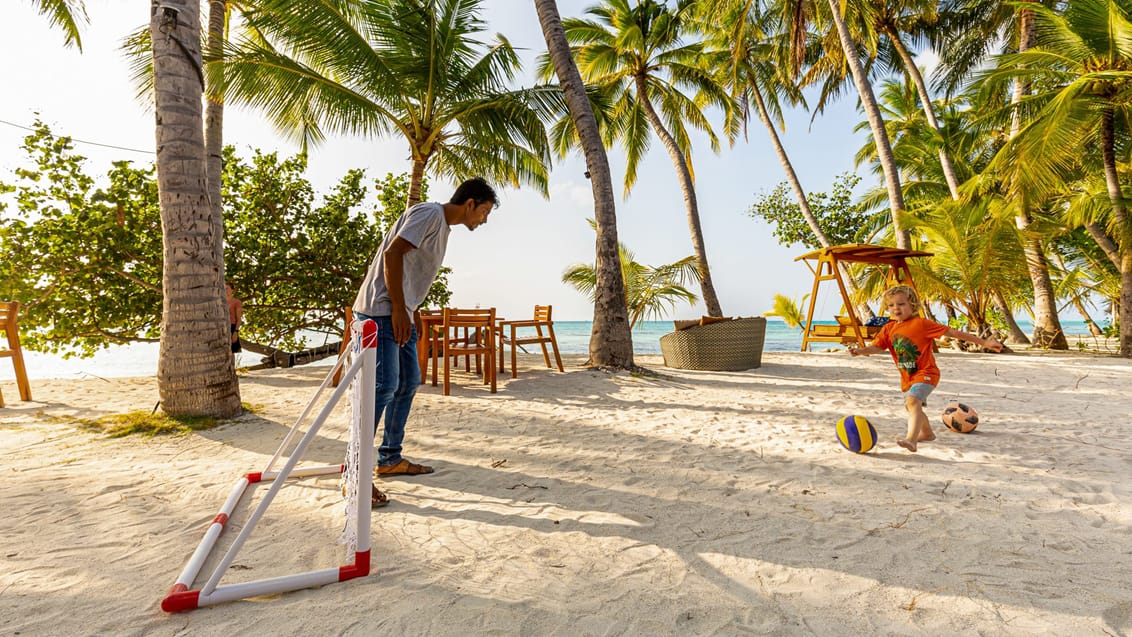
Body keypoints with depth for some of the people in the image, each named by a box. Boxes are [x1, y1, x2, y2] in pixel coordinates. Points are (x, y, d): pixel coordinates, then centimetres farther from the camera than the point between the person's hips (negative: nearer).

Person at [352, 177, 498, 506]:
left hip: (399, 313, 10)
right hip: (381, 310, -10)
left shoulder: (442, 224, 20)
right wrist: (398, 310, -20)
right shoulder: (429, 213, -10)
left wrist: (406, 313, 15)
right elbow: (392, 253, -20)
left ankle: (390, 459, 23)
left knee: (408, 382, 13)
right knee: (385, 386, -13)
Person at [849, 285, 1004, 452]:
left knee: (913, 401, -30)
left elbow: (951, 332, -12)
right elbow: (877, 347, -7)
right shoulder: (888, 328, 2)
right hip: (907, 376, 8)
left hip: (925, 373, -8)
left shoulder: (921, 323, -14)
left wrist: (983, 342, -10)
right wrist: (861, 350, -29)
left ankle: (911, 440, -40)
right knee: (911, 406, 25)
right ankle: (927, 432, 50)